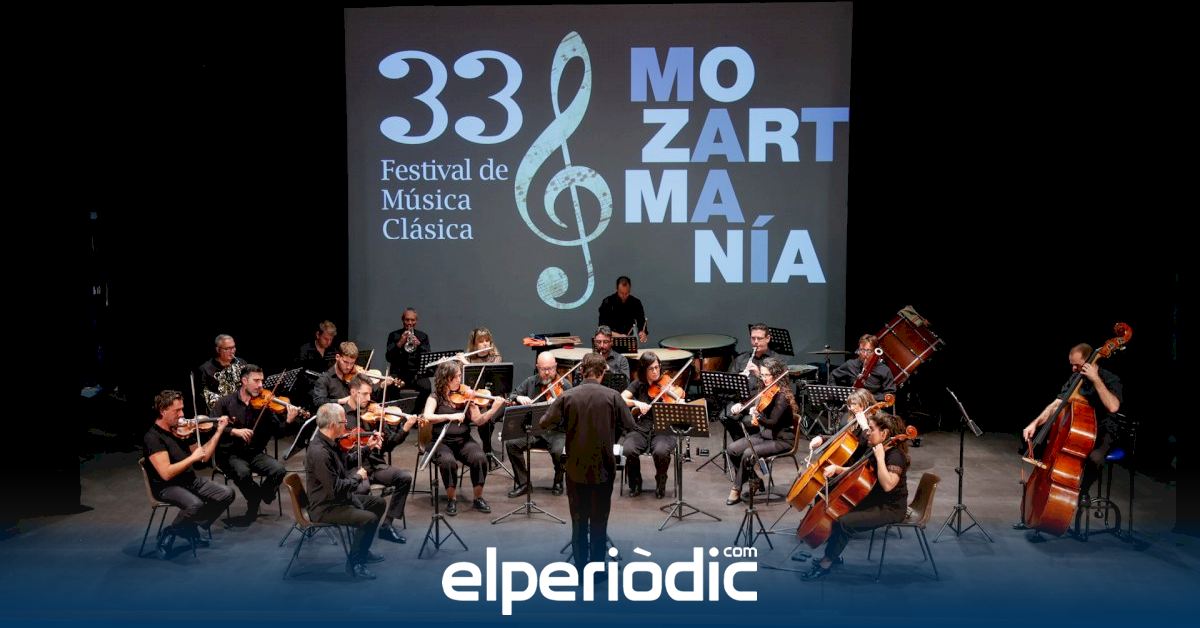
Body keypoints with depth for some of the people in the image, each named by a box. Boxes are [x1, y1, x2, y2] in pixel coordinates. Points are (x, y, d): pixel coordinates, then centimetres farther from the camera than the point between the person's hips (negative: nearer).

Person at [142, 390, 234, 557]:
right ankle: (168, 534, -5)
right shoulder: (153, 437, -16)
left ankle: (191, 528, 9)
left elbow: (204, 456, 9)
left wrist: (219, 431, 3)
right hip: (166, 487, -8)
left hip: (190, 480, 8)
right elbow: (166, 473, -26)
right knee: (195, 504, -34)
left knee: (227, 494, -7)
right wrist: (192, 457, -20)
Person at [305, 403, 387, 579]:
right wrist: (358, 477, -15)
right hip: (325, 508, -10)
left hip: (338, 498, 11)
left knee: (378, 503, 18)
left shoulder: (330, 443, 2)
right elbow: (335, 489, -31)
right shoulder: (319, 452, -29)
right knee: (369, 518, -23)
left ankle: (362, 549, 29)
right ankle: (354, 563, -4)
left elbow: (346, 464, 19)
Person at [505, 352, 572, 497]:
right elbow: (512, 396, 9)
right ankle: (523, 483, -5)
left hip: (558, 431, -3)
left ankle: (558, 481, 1)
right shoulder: (530, 382, 8)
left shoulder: (564, 385, -3)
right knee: (511, 443, -21)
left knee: (559, 451, -33)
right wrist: (519, 398, -14)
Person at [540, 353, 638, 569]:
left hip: (576, 468, 1)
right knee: (599, 521, 11)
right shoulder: (612, 396, -10)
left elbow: (545, 423, -2)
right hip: (603, 468, -1)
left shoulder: (567, 396, -8)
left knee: (578, 520, 14)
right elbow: (630, 426, -5)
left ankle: (580, 567, 21)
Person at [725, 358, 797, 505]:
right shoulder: (766, 391, 5)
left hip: (781, 440, -8)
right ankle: (755, 481, 5)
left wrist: (757, 416, -42)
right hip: (764, 435, 8)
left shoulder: (782, 396, -19)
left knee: (748, 454, -28)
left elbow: (773, 423, -25)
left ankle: (737, 489, -7)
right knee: (732, 449, -8)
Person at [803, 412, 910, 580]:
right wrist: (837, 468, -2)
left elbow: (887, 485, -35)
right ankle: (833, 556, 13)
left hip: (891, 509, -10)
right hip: (874, 501, 10)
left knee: (844, 522, -23)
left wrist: (880, 458, -31)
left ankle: (826, 563, -7)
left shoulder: (896, 456, -20)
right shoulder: (875, 451, 7)